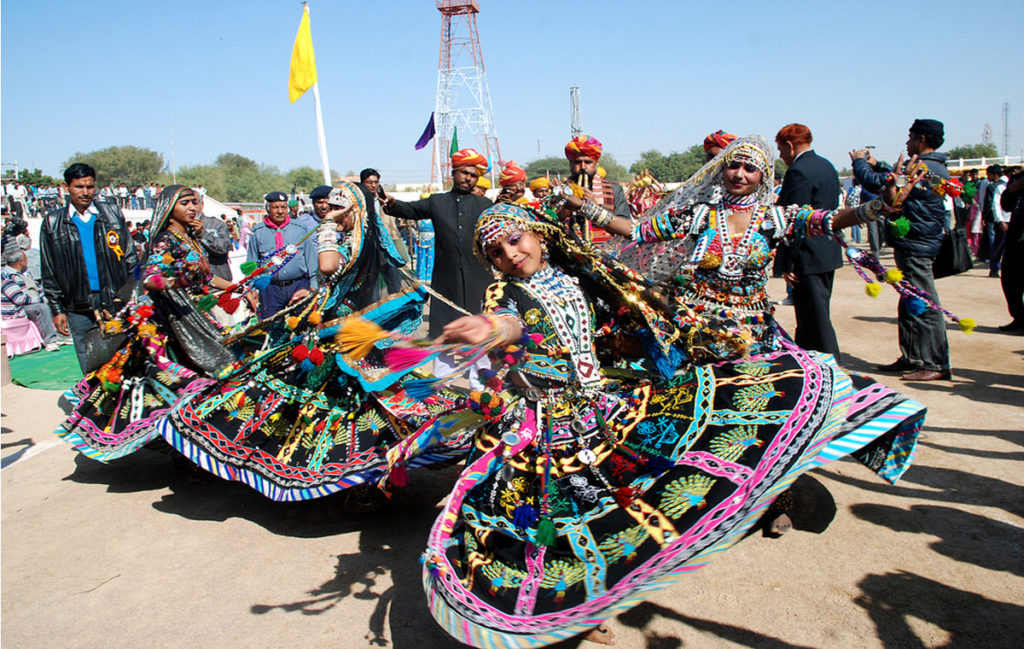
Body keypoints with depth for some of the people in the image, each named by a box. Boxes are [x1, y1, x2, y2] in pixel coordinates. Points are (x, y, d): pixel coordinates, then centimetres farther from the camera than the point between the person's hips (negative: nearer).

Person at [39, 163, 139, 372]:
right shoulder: (53, 223, 6)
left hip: (117, 303, 0)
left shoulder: (112, 213, 7)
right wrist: (57, 309, 4)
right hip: (79, 310, 1)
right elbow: (49, 273, 9)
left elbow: (131, 258, 8)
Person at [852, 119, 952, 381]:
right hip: (915, 245, 11)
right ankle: (911, 358, 24)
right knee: (910, 306, 16)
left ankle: (938, 365, -1)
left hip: (916, 248, -11)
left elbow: (876, 183, -21)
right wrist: (874, 165, 23)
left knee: (924, 307, -6)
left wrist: (859, 161, -3)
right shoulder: (936, 169, 15)